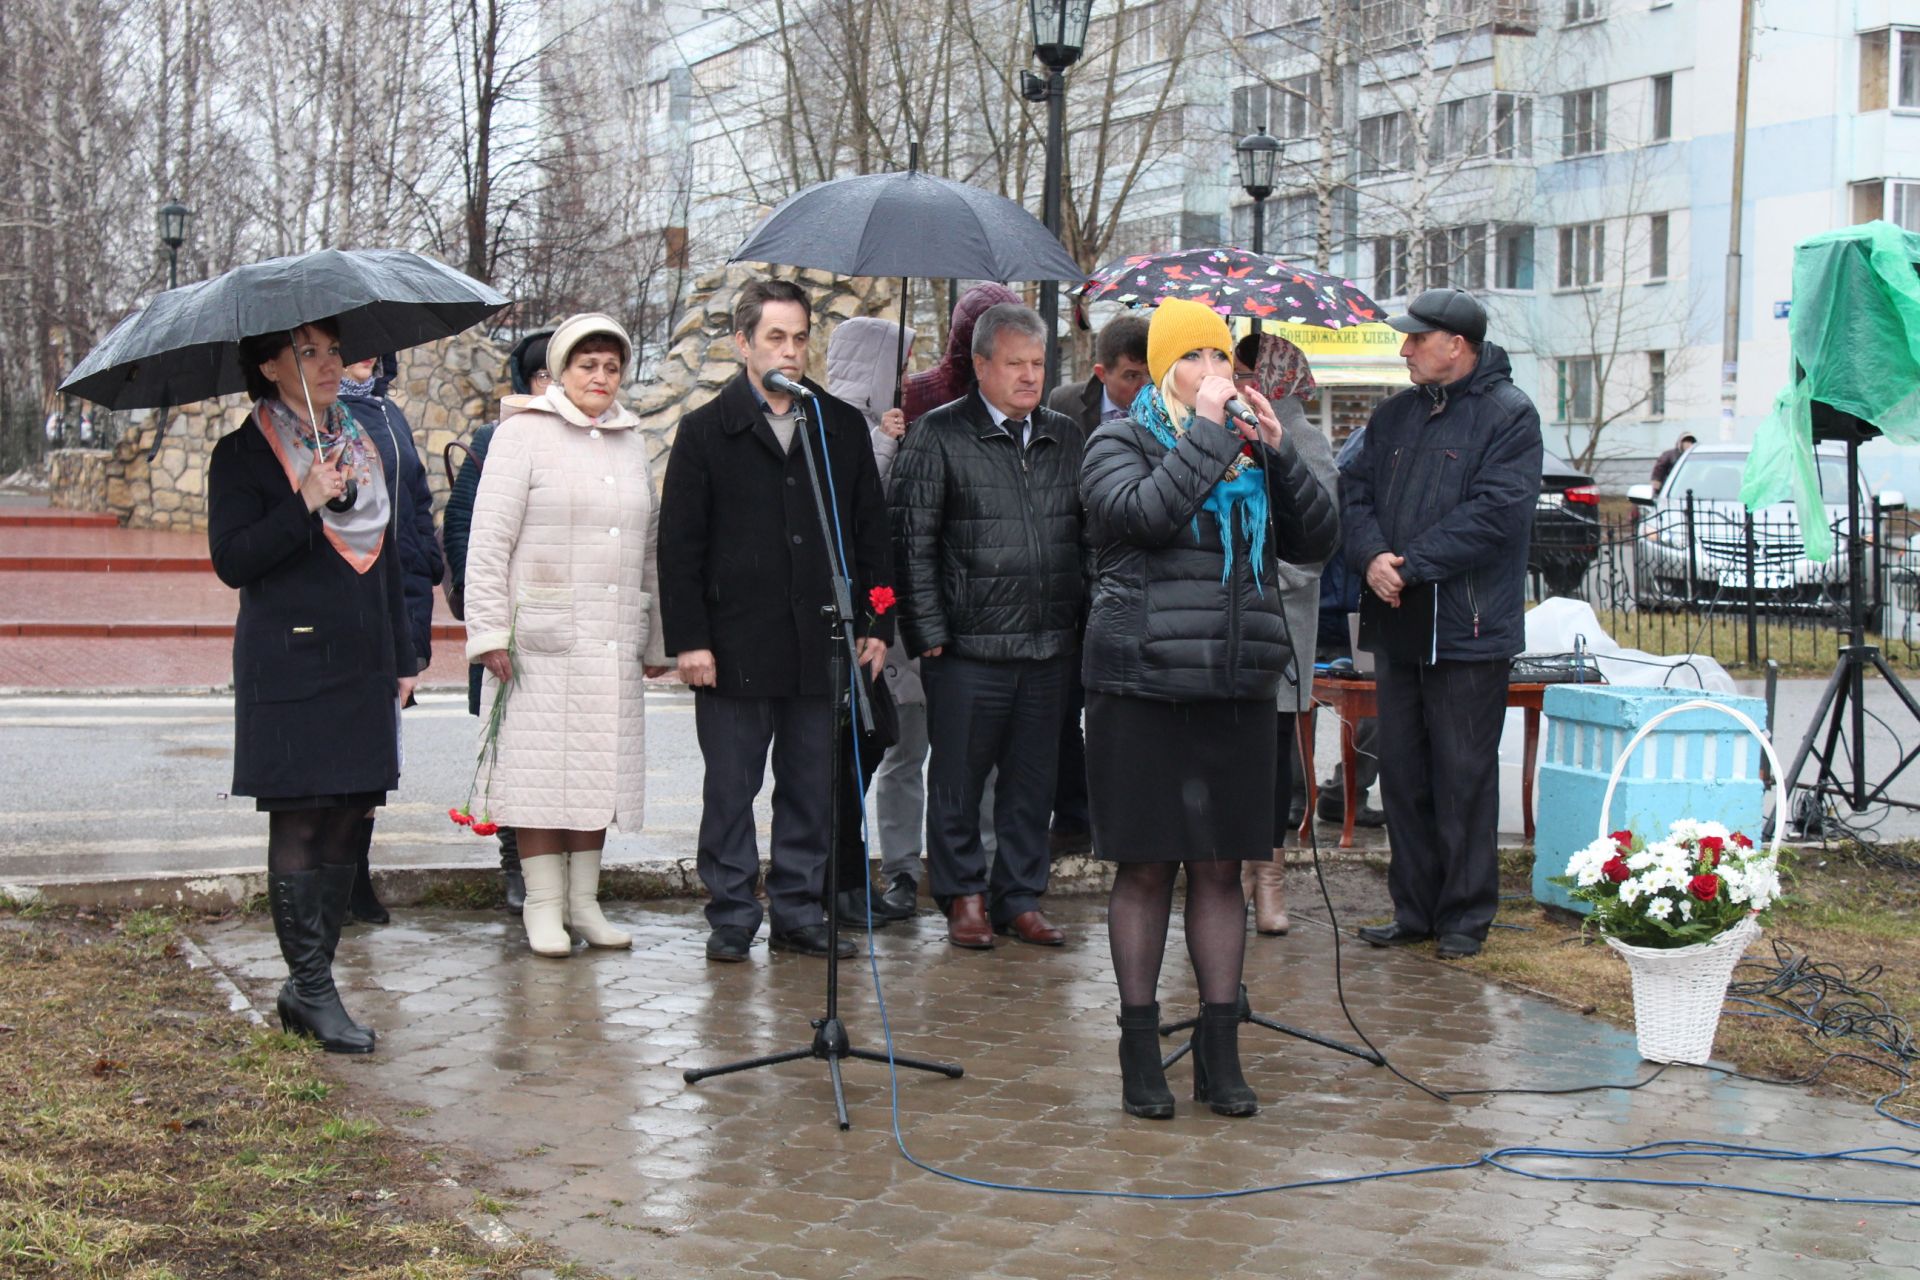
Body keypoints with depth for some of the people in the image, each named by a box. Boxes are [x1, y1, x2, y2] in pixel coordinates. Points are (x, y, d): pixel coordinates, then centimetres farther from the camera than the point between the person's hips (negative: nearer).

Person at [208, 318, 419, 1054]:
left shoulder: (364, 446, 16)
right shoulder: (243, 454, -2)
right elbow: (232, 560, -11)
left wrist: (402, 656, 17)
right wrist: (306, 504, -20)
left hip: (363, 667, 6)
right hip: (289, 669, -6)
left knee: (350, 824, 5)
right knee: (300, 823, -6)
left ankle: (305, 984, 15)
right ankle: (314, 993, -1)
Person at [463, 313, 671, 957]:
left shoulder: (630, 442, 16)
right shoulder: (524, 433, -2)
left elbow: (648, 549, 21)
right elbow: (488, 539, -5)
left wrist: (655, 641, 19)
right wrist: (488, 631, -11)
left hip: (614, 646, 5)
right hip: (541, 640, -5)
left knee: (602, 771, 7)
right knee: (542, 771, -3)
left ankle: (584, 901, 16)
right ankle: (543, 905, 6)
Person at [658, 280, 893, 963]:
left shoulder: (842, 427, 11)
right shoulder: (706, 431, 3)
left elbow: (870, 534, 14)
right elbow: (679, 545, 0)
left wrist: (875, 624, 7)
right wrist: (689, 638, -7)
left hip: (821, 644, 3)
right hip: (735, 645, -2)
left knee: (811, 788, 8)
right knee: (731, 790, 4)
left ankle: (799, 912, 18)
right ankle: (732, 916, 13)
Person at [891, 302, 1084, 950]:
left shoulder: (1065, 437, 14)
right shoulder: (938, 435, -1)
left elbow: (1086, 535, 19)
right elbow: (912, 542, -3)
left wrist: (1084, 622, 12)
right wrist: (929, 631, -8)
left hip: (1050, 646, 4)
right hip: (968, 647, -4)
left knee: (1032, 780, 9)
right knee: (959, 778, 4)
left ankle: (1020, 897, 21)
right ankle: (964, 895, 18)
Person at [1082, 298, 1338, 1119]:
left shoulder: (1252, 453, 14)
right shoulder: (1121, 445, 2)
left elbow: (1317, 539, 8)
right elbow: (1147, 512, -18)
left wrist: (1280, 451, -2)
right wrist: (1207, 430, -14)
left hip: (1239, 693, 4)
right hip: (1143, 689, -4)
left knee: (1222, 868, 6)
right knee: (1145, 869, 2)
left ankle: (1220, 1051, 14)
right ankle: (1140, 1052, 12)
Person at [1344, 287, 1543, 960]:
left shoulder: (1509, 416, -6)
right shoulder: (1394, 414, 15)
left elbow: (1495, 513, -16)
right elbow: (1356, 492, 10)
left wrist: (1411, 565, -17)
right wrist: (1372, 556, -10)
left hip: (1466, 628, -6)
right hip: (1395, 625, 6)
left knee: (1464, 778, 0)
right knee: (1402, 772, 10)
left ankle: (1465, 915, 10)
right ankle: (1414, 909, 20)